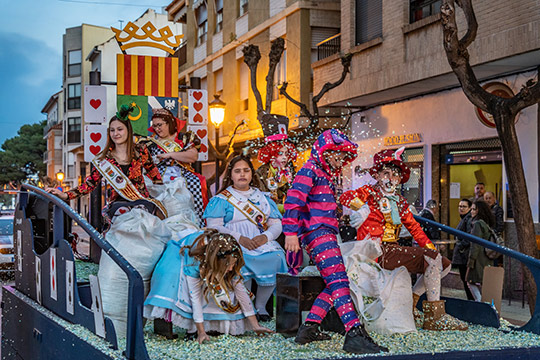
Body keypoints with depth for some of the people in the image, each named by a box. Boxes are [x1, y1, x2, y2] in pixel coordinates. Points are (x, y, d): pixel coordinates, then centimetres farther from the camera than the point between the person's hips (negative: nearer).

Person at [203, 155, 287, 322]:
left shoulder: (263, 197, 21)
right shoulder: (222, 199, 10)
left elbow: (276, 224, 14)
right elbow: (214, 226, -3)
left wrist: (266, 236, -10)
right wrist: (239, 238, -17)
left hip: (263, 243, 3)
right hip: (234, 245, -3)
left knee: (275, 257, -29)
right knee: (241, 260, -37)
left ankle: (260, 305, -11)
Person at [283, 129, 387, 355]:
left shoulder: (328, 175, 25)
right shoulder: (310, 170, -5)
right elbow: (293, 200, -16)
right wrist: (290, 232, -23)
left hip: (326, 233, 10)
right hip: (316, 232, -10)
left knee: (334, 284, 8)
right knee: (338, 279, -20)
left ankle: (309, 328, 12)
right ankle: (354, 334, -30)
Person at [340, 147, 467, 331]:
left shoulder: (400, 202, 19)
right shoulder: (370, 192, 0)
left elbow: (414, 227, 19)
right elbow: (346, 197, -16)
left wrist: (430, 247, 9)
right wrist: (363, 208, -23)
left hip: (393, 250, 8)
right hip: (378, 252, -8)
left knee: (445, 265, 5)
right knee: (432, 259, -22)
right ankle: (434, 317, -19)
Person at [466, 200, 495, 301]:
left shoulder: (478, 224, -14)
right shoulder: (486, 224, 14)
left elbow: (475, 245, -18)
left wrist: (471, 260, -15)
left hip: (479, 260, -9)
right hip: (487, 261, 9)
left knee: (472, 283, -4)